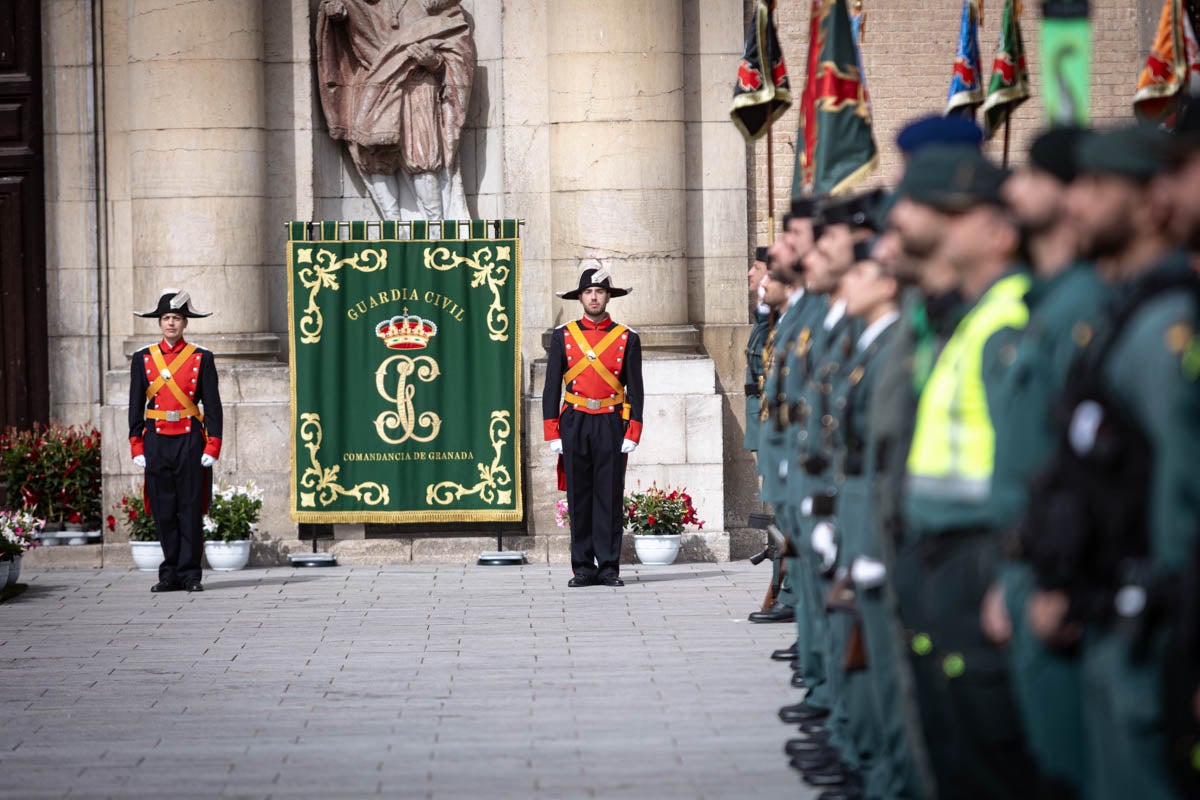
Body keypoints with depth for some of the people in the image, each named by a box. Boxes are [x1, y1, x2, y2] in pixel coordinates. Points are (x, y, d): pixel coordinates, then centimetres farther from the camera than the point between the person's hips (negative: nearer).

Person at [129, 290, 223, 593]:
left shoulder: (201, 359, 4)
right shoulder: (143, 358, 8)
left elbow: (212, 406, 2)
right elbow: (136, 406, 9)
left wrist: (212, 447, -6)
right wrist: (137, 448, 2)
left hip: (190, 440, -2)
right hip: (156, 441, 2)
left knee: (191, 509, -1)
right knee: (163, 511, 3)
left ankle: (190, 574, 5)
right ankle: (170, 575, 10)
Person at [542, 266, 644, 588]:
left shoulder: (627, 339, 5)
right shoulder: (563, 336, 7)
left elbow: (635, 390, 4)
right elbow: (552, 386, 6)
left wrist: (633, 433, -4)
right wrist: (552, 433, 0)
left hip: (611, 425, -1)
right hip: (574, 423, 1)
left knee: (610, 497, -1)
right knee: (578, 497, 2)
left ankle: (609, 567, 4)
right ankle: (583, 568, 7)